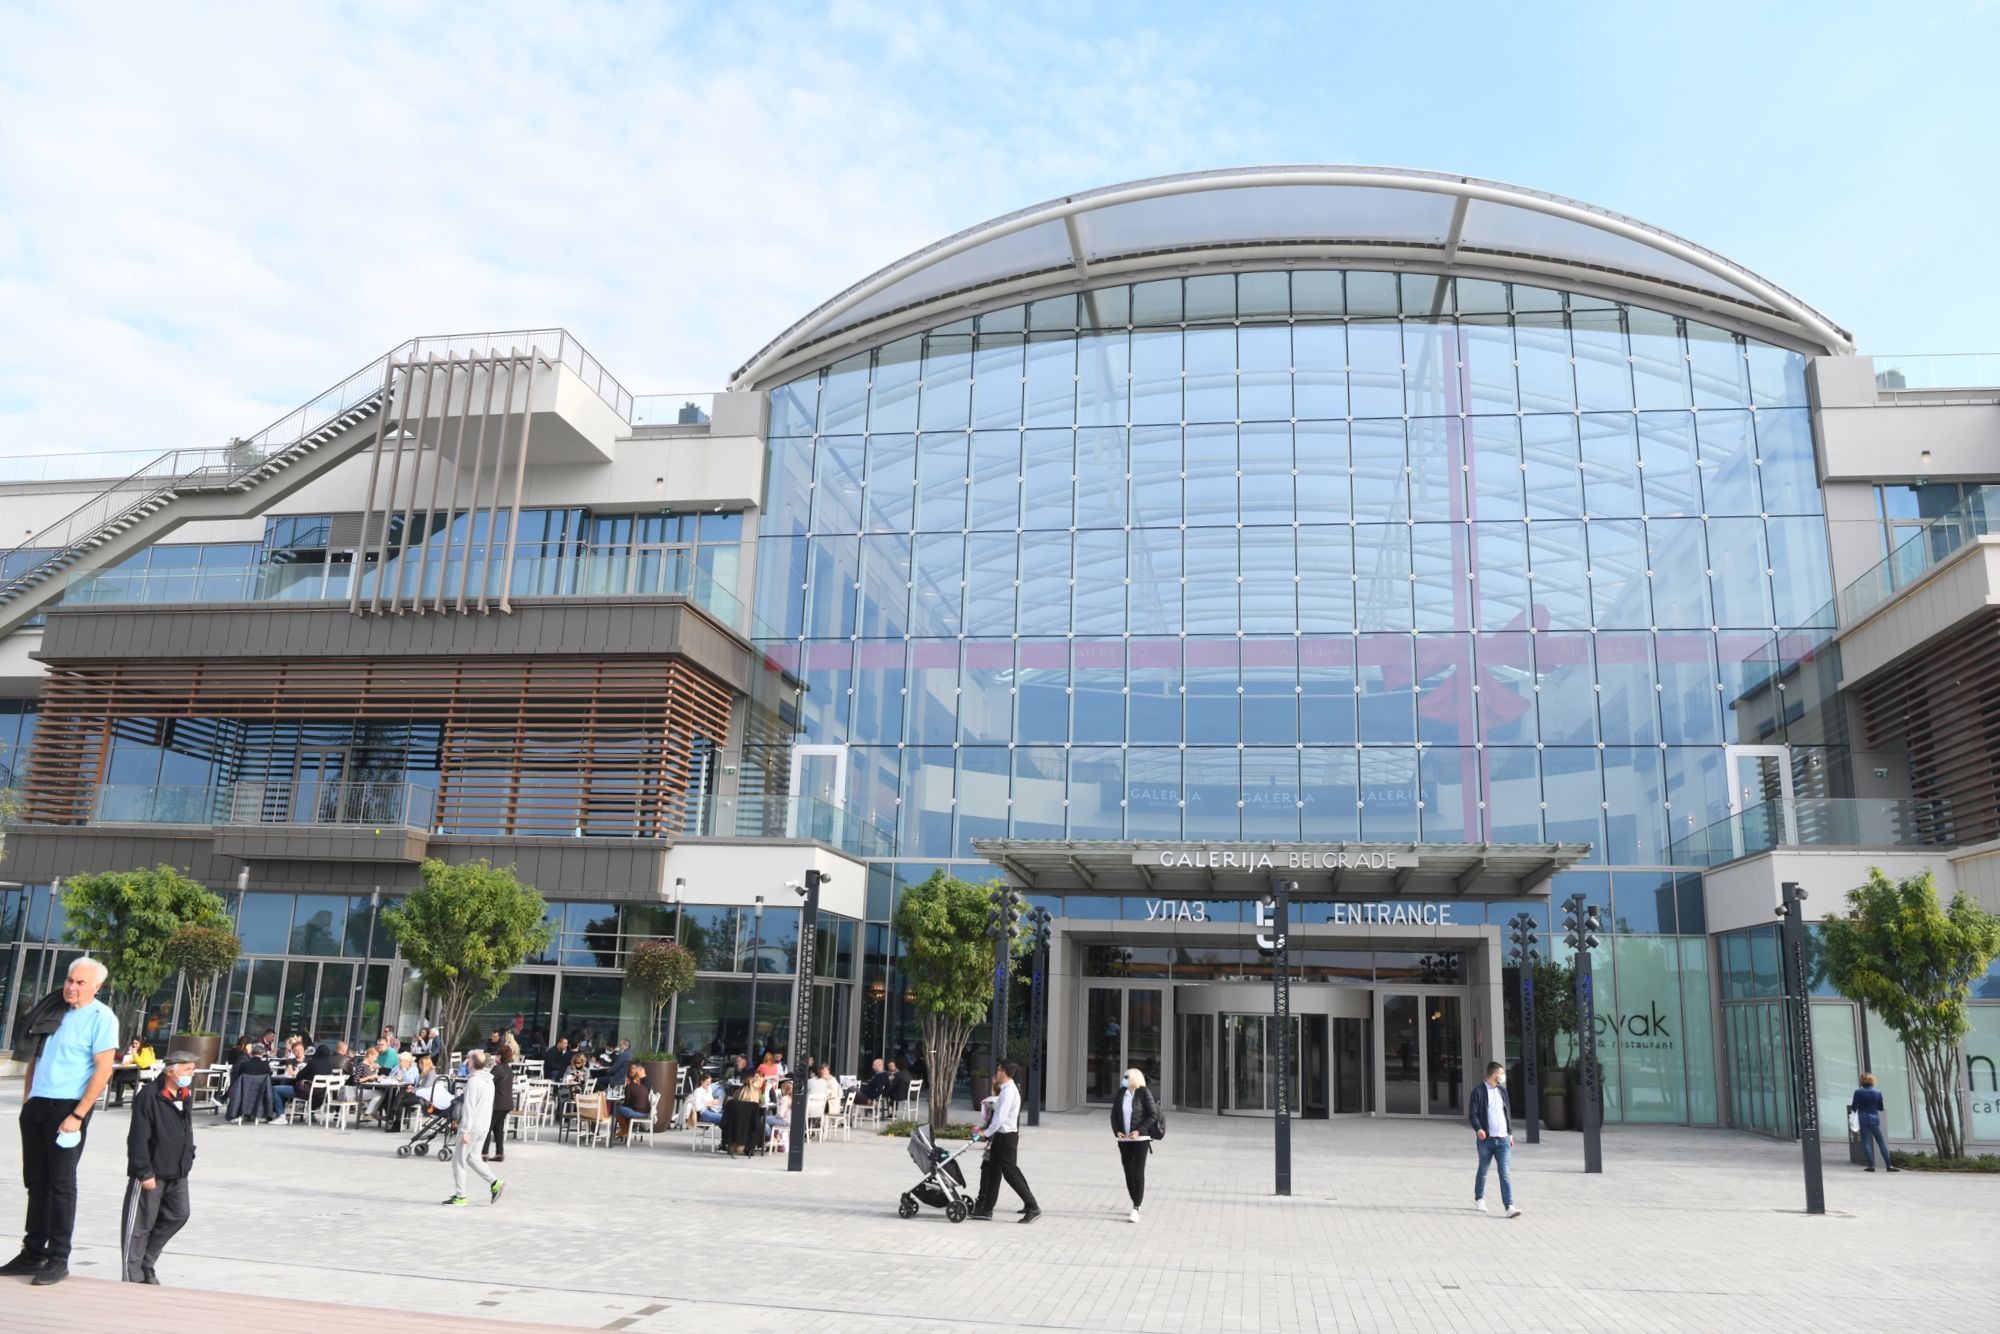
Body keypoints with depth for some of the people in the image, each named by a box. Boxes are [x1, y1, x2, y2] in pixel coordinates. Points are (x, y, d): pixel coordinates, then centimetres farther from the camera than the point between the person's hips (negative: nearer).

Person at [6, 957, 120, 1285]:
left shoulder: (101, 1017, -9)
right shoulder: (55, 1010, 11)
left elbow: (103, 1071, -13)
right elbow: (35, 1057, 20)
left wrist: (77, 1116, -17)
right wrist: (27, 1100, 12)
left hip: (67, 1108, -6)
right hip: (36, 1106, 6)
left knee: (61, 1184, -3)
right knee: (36, 1181, 12)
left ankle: (58, 1259, 3)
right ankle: (33, 1252, 21)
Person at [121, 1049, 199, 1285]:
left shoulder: (183, 1098, 11)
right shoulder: (149, 1098, -16)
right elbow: (137, 1139, -18)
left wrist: (187, 1161, 17)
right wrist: (144, 1173, -18)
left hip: (177, 1174, 8)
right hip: (151, 1173, -8)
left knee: (178, 1215, 9)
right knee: (140, 1225, 2)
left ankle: (146, 1265, 24)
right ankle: (133, 1276, 13)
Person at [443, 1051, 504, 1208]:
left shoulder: (473, 1081, -18)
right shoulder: (489, 1081, 11)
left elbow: (469, 1107, -21)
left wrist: (464, 1131, -21)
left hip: (472, 1127, -9)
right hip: (483, 1126, 9)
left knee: (458, 1160, 3)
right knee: (472, 1158, 18)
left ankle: (459, 1196, 6)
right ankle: (495, 1183, 7)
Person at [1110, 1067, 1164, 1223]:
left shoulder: (1144, 1093, -7)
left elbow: (1153, 1115, -10)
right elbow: (1114, 1115, 12)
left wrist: (1139, 1131, -16)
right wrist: (1117, 1131, -4)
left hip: (1140, 1139, -5)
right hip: (1124, 1140, 5)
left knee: (1138, 1174, -7)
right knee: (1128, 1173, 9)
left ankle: (1136, 1209, -6)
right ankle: (1136, 1205, 23)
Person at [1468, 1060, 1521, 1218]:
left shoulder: (1502, 1090, 11)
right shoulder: (1479, 1091, -6)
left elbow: (1506, 1113, 20)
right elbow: (1472, 1113, -10)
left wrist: (1510, 1133, 16)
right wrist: (1478, 1129, -25)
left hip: (1503, 1139, 4)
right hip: (1486, 1139, -4)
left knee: (1506, 1173, -7)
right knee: (1483, 1171, 13)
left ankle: (1508, 1207, -10)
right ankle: (1479, 1199, 33)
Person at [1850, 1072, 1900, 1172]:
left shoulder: (1858, 1092, -8)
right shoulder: (1878, 1092, -2)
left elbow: (1853, 1107, -5)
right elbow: (1881, 1108, 8)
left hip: (1863, 1120, -2)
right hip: (1874, 1119, 2)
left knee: (1866, 1142, 0)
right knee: (1881, 1142, 8)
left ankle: (1871, 1165, -6)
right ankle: (1889, 1165, 5)